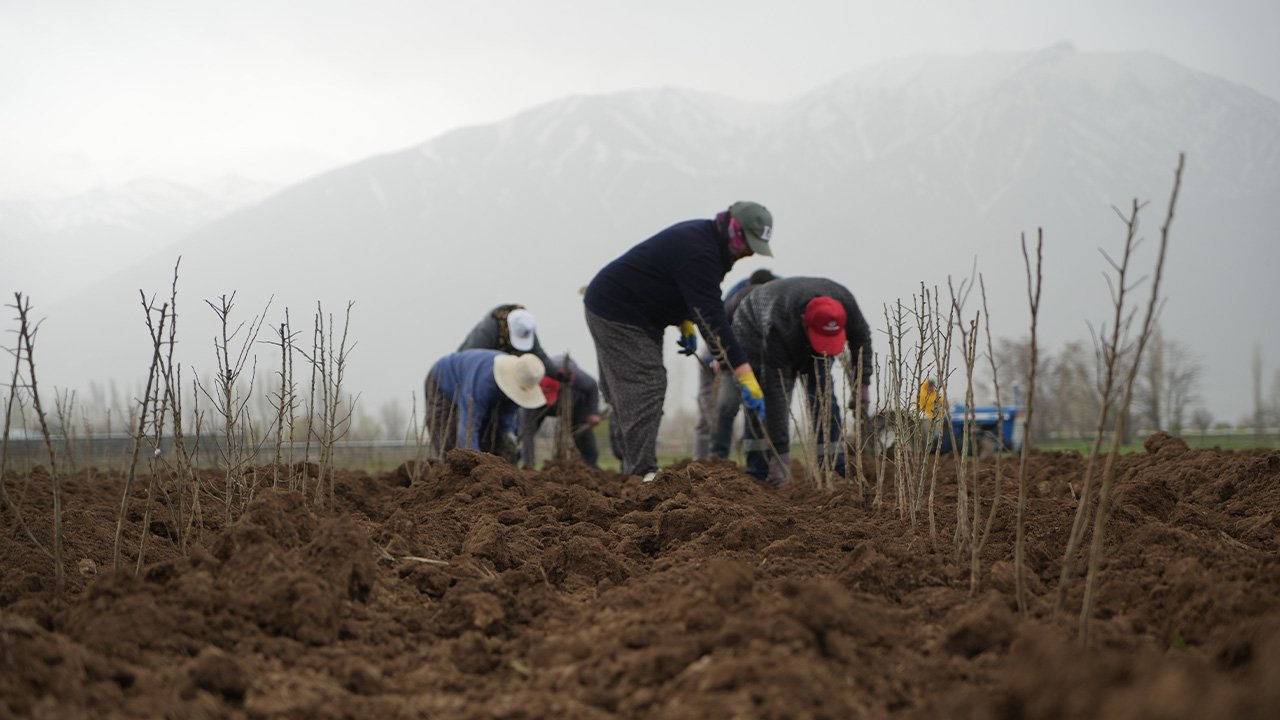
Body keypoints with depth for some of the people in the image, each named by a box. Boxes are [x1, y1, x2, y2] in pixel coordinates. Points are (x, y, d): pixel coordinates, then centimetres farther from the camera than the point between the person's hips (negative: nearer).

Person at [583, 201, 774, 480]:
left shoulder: (701, 236, 6)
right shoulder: (699, 254, -27)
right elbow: (713, 318, -33)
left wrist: (686, 322, 8)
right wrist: (744, 374, -35)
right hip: (616, 314, -11)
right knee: (643, 391, -16)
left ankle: (634, 470, 15)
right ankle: (642, 473, -19)